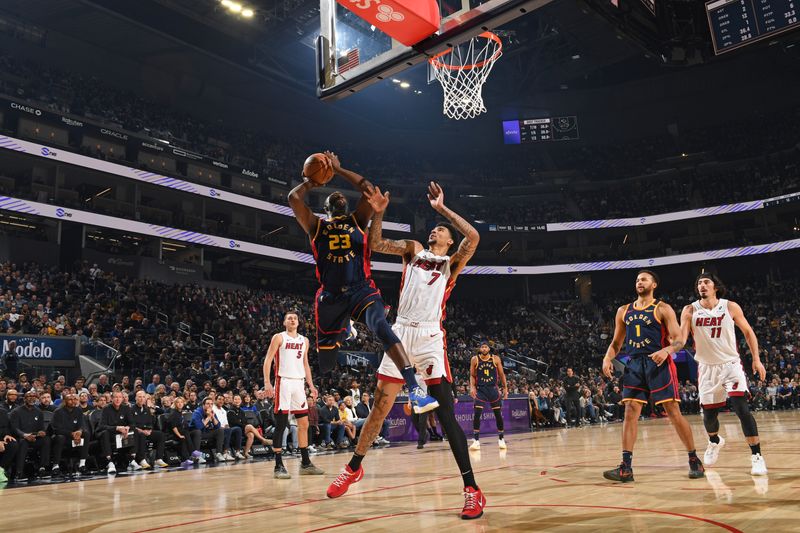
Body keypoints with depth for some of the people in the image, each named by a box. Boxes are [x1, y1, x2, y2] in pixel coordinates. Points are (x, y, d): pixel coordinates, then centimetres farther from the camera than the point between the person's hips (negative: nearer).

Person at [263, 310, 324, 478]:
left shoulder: (304, 340, 15)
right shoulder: (279, 337, -1)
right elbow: (268, 361, -6)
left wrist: (311, 385, 13)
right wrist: (267, 383, -18)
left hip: (299, 383, 6)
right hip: (283, 382, -6)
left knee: (304, 423, 7)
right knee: (281, 424, -6)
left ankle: (305, 464, 16)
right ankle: (278, 466, 0)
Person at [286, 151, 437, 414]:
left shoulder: (357, 220, 18)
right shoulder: (316, 225, 17)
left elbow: (368, 189, 6)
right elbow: (293, 197, 5)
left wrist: (338, 169, 14)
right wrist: (313, 181, 21)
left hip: (362, 290, -2)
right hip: (331, 296, 3)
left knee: (382, 328, -31)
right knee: (324, 358, 10)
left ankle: (414, 389, -44)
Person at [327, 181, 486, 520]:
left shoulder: (452, 263, 9)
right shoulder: (413, 250, 17)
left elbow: (474, 236, -9)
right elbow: (374, 244, 9)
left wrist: (442, 208, -5)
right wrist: (378, 212, -4)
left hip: (430, 339, -3)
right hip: (401, 334, 3)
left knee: (446, 414, -7)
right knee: (379, 407, 10)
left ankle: (472, 490, -2)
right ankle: (353, 468, 28)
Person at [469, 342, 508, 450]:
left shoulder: (496, 359, -2)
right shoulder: (475, 359, -3)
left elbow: (501, 374, 5)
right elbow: (472, 375, 2)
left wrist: (505, 388, 2)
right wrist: (472, 387, -13)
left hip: (493, 389, 1)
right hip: (480, 389, -1)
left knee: (498, 414, 5)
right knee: (477, 414, -14)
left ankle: (501, 439, 20)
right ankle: (476, 440, -8)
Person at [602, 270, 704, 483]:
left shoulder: (662, 309, 0)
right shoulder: (624, 311, 14)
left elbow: (678, 340, -6)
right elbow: (616, 342, 18)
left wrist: (666, 350, -27)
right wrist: (607, 358, -2)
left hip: (659, 363, -4)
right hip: (634, 364, 4)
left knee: (673, 412, -3)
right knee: (630, 412, -4)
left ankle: (694, 460, 14)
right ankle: (625, 467, -4)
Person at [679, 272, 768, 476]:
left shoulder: (730, 307, -5)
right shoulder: (690, 311, -5)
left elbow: (748, 332, 5)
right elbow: (680, 337, -11)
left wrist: (756, 359, -1)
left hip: (731, 365, -1)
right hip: (707, 368, 2)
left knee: (742, 408, -17)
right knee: (709, 413, 9)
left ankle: (756, 456, -7)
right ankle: (715, 441, 42)